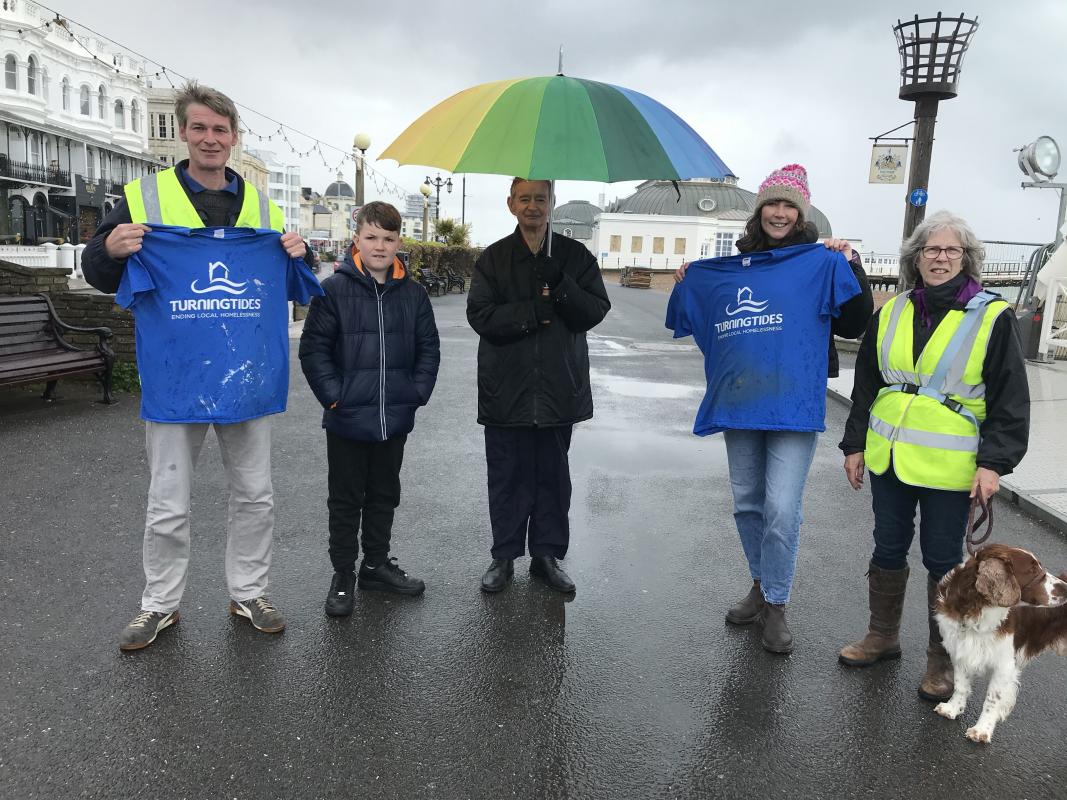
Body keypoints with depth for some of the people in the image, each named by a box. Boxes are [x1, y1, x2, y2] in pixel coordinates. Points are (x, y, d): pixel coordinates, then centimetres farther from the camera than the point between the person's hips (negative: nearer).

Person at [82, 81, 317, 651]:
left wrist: (295, 255, -4)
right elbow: (100, 277, 3)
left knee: (255, 495, 11)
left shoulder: (261, 207, 9)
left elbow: (282, 285, 17)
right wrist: (110, 250, -19)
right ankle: (160, 604, 26)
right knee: (168, 506, 7)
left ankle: (248, 592, 28)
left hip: (246, 380, 3)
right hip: (174, 381, -2)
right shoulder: (144, 197, 1)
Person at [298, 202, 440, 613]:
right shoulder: (335, 289, -8)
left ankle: (376, 564, 34)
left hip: (395, 419, 4)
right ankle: (343, 574, 23)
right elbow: (313, 348, -7)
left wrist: (418, 391, -1)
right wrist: (333, 395, -14)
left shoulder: (412, 292, 3)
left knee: (384, 495, 17)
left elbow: (429, 347, 9)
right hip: (348, 419, -3)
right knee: (346, 499, 10)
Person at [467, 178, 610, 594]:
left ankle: (548, 555, 24)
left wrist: (561, 287, -17)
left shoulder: (575, 256, 5)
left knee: (554, 474, 10)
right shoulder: (493, 258, 2)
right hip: (506, 388, -1)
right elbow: (481, 316, -9)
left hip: (559, 387, 1)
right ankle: (504, 556, 22)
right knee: (507, 475, 8)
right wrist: (534, 311, -16)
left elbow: (596, 310, -3)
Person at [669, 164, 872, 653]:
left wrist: (850, 264, -13)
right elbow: (702, 327, 24)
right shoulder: (731, 267, 13)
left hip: (792, 406, -4)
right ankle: (761, 586, 33)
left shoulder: (820, 262, 2)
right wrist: (685, 287, 11)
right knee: (747, 504, 14)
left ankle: (775, 607, 11)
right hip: (739, 405, 5)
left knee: (781, 509, -7)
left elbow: (855, 324, -4)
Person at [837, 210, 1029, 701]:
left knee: (943, 561, 7)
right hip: (889, 459, 4)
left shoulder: (992, 317, -5)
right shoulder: (891, 314, 6)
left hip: (950, 468, -4)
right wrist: (855, 444, 10)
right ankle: (883, 636, 34)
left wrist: (994, 462, -13)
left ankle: (942, 660, 25)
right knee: (887, 550, 15)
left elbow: (1010, 400, -6)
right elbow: (866, 385, 12)